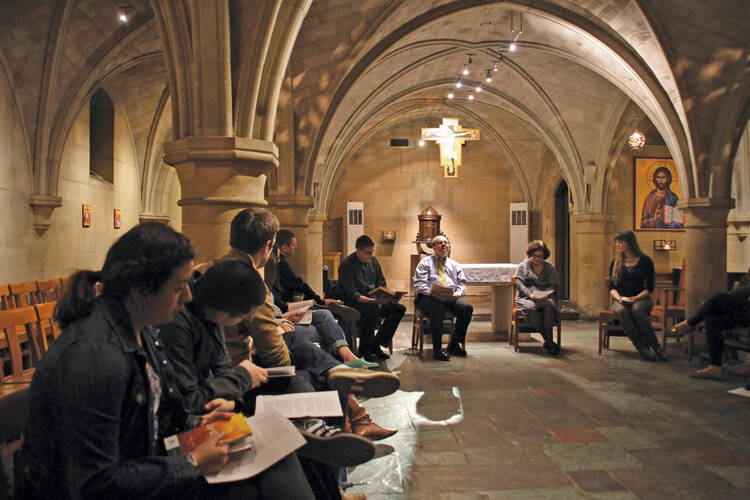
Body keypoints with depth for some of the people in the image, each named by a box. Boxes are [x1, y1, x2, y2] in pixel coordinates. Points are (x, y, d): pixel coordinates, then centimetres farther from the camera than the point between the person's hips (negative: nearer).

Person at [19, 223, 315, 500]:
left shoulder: (140, 330, 2)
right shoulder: (93, 356, -28)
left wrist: (196, 424, 2)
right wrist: (193, 464, -20)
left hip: (136, 475, 8)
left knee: (274, 460, -7)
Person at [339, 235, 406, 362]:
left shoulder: (373, 261, 8)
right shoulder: (347, 265, -14)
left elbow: (382, 284, 15)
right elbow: (352, 294, -20)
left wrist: (390, 296, -7)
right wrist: (374, 301, -32)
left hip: (374, 301, 7)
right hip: (353, 304, -7)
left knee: (399, 309, -12)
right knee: (373, 309, -37)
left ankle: (376, 345, -4)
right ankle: (364, 350, -19)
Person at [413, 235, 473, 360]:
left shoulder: (455, 265, 26)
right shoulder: (425, 263, 15)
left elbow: (462, 284, 15)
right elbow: (419, 284, 2)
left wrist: (456, 293, -8)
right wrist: (432, 292, -17)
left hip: (452, 298, 4)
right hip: (430, 298, -4)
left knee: (467, 308, -26)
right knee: (437, 309, -38)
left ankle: (453, 345, -14)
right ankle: (437, 349, -29)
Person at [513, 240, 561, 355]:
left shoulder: (550, 268, 17)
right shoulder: (522, 266, 13)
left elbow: (553, 286, 6)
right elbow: (519, 284, -1)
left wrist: (545, 295, -17)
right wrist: (530, 295, -20)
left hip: (546, 298, 1)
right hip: (525, 298, -1)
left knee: (549, 306, -36)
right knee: (532, 308, -38)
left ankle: (548, 342, -31)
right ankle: (550, 342, -30)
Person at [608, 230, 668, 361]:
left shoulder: (646, 261, 3)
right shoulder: (615, 263, 11)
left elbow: (649, 288, 0)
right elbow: (612, 287, 8)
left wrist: (636, 298, -16)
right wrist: (618, 297, -13)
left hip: (641, 299, -2)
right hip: (621, 301, 2)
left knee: (637, 309, -37)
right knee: (622, 310, -34)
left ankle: (654, 344, -22)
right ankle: (641, 347, -28)